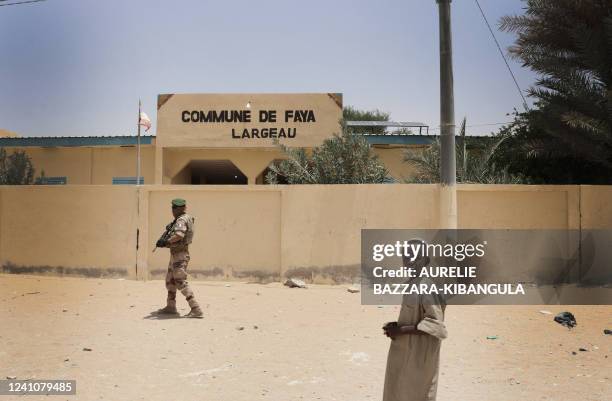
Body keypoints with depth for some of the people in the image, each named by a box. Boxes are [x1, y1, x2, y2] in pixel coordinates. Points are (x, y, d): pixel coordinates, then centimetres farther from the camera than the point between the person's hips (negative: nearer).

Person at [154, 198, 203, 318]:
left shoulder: (182, 220, -15)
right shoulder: (178, 220, 17)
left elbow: (179, 235, -33)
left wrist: (166, 242, -24)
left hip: (180, 255, -11)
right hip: (175, 255, 11)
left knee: (181, 282, -15)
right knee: (170, 281, 19)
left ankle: (196, 309, -20)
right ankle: (170, 307, 31)